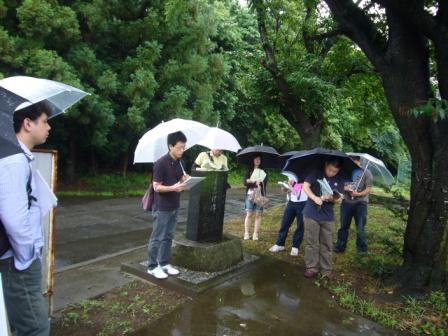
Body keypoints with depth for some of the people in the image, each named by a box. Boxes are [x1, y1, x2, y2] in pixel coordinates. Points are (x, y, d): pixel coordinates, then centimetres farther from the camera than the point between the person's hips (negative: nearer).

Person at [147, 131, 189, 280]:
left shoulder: (178, 162, 6)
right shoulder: (161, 163, -18)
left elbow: (182, 179, 15)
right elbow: (157, 187, -18)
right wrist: (173, 188, -31)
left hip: (174, 207, 8)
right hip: (162, 208, -7)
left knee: (168, 237, 15)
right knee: (157, 238, 4)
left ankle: (164, 264, 27)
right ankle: (152, 266, 18)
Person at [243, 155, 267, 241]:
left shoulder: (263, 171, 7)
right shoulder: (249, 170, 7)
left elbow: (264, 183, -6)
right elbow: (245, 182, -5)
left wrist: (251, 181, -10)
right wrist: (256, 183, -14)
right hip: (250, 195, 0)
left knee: (258, 215, 1)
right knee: (249, 214, 0)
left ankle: (256, 234, 8)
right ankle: (246, 233, 7)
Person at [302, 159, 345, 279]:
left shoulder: (339, 179, -1)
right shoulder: (316, 172, -8)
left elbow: (338, 197, -1)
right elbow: (306, 186, -12)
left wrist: (330, 198, -24)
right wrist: (315, 198, -27)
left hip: (328, 216, 2)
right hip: (311, 214, -2)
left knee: (327, 245, 9)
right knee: (311, 243, 6)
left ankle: (327, 271, 19)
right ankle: (312, 268, 18)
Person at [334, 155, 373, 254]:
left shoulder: (366, 173, -4)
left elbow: (369, 189, -8)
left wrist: (358, 194, -25)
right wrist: (345, 187, -12)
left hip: (360, 203, -3)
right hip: (346, 202, 3)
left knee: (360, 228, 4)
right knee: (344, 226, 10)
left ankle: (362, 249, 17)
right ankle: (340, 247, 20)